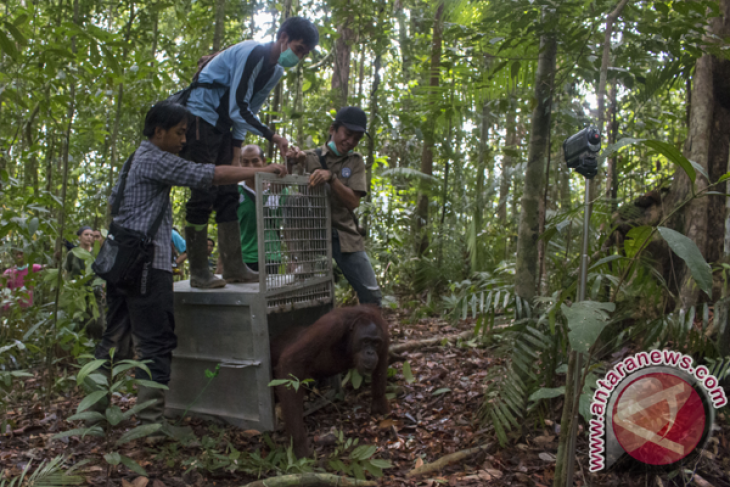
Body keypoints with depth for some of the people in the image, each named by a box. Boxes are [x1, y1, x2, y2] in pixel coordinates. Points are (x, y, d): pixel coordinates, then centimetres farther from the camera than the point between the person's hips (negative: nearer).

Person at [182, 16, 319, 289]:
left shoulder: (275, 72, 11)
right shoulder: (253, 54, -18)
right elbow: (237, 110, -22)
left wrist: (236, 149, 7)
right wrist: (272, 136, -22)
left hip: (221, 126, 9)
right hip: (200, 117, -9)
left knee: (228, 195, 4)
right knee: (203, 194, -11)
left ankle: (234, 268, 6)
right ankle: (198, 273, -6)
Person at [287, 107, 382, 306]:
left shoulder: (355, 162, 9)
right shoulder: (309, 157, 5)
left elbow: (353, 202, -4)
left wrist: (331, 177, -19)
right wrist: (293, 162, -18)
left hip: (345, 235, 2)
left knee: (371, 294, -1)